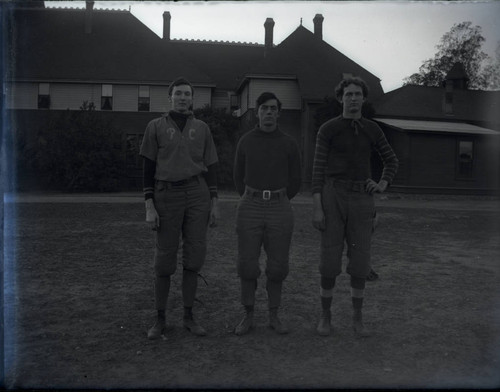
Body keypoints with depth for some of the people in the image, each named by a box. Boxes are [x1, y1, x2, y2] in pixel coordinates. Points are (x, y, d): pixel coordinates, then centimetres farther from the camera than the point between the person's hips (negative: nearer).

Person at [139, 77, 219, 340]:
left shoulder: (201, 129, 11)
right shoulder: (156, 127, 3)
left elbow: (210, 167, 12)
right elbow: (148, 168, 1)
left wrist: (214, 203, 5)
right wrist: (149, 206, -7)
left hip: (197, 195, 2)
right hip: (167, 195, -2)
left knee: (193, 258, 4)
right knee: (164, 259, 1)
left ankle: (188, 317, 17)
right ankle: (160, 320, 15)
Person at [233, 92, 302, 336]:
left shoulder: (289, 144, 3)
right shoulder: (245, 142, 5)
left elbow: (294, 182, 11)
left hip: (280, 210, 0)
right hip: (250, 209, 0)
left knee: (277, 266, 5)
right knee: (247, 265, 1)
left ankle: (274, 317, 21)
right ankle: (248, 317, 17)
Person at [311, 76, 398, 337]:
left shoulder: (372, 129, 10)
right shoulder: (327, 129, 0)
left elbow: (392, 161, 23)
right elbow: (318, 169, -4)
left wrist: (382, 186, 2)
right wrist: (316, 209, -11)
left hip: (361, 199, 3)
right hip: (333, 196, -2)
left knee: (360, 262, 2)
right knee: (330, 261, -2)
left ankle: (357, 319, 18)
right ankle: (325, 317, 16)